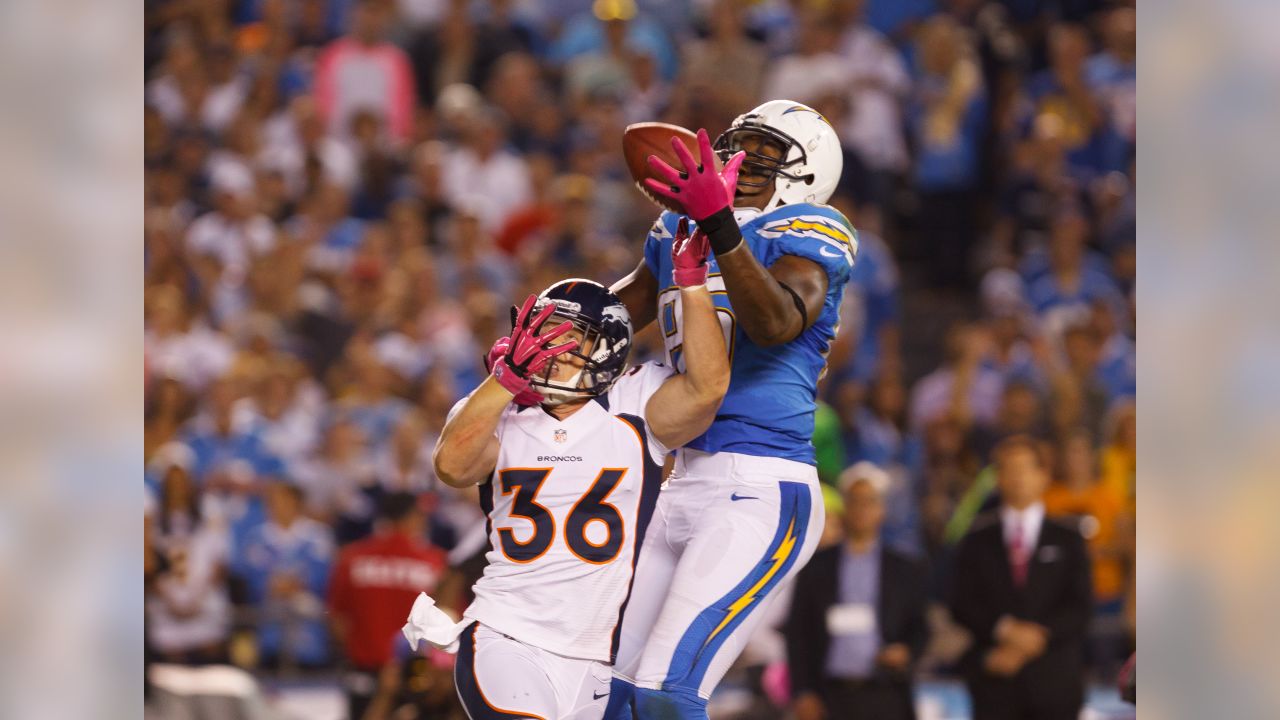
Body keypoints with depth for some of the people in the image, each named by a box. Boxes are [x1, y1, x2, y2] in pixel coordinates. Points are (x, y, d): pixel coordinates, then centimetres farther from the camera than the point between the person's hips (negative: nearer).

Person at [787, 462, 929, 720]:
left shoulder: (907, 573, 12)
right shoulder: (816, 568, 10)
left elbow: (921, 631, 14)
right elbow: (798, 634, 8)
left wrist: (907, 652, -9)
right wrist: (803, 694, -1)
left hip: (885, 699, 0)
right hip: (832, 698, 0)